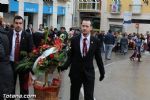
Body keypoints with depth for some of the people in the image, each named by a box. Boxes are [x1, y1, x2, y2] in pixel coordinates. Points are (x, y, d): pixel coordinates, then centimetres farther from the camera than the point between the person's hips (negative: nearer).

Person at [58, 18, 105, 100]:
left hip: (89, 73, -1)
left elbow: (98, 57, 4)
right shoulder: (74, 40, -2)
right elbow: (70, 56, 1)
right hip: (75, 72, 1)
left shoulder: (95, 41, -3)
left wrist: (102, 71, 8)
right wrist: (65, 66, -14)